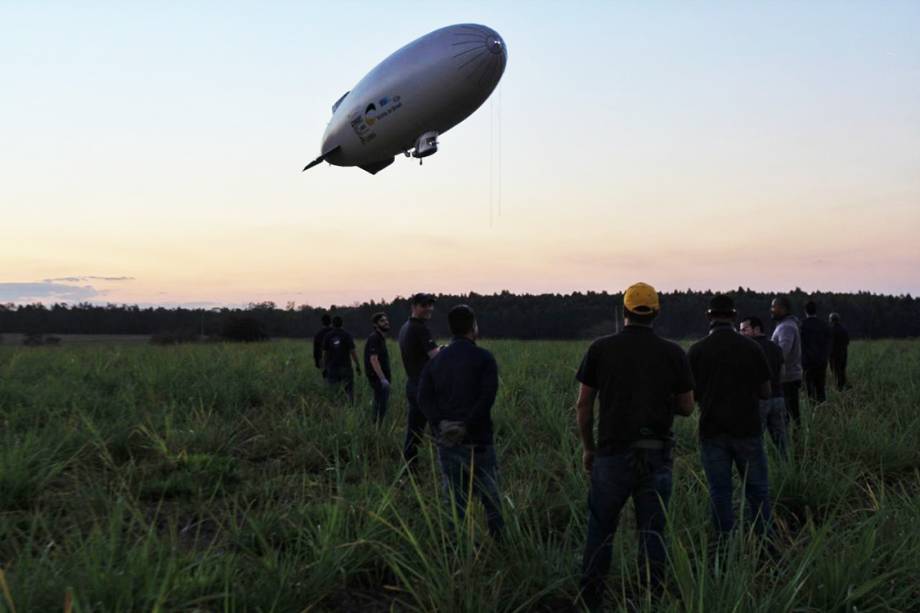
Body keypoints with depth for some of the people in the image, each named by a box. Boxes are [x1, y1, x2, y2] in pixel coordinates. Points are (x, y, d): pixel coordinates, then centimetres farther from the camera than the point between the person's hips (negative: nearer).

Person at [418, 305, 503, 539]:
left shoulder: (436, 360, 8)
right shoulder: (483, 358, -5)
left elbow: (423, 397, -3)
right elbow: (487, 397, -17)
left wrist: (440, 423, -11)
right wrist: (467, 426, -17)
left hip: (447, 442, 4)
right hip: (477, 440, -4)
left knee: (453, 502, 10)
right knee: (491, 501, 7)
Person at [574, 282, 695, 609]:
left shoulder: (600, 349, -3)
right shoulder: (673, 353, -1)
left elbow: (583, 404, 0)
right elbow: (686, 407, 5)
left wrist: (587, 447, 11)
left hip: (613, 453, 0)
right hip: (656, 455, 1)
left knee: (600, 529, 12)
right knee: (652, 531, 8)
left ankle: (590, 600, 17)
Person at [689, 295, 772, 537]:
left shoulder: (697, 351, -5)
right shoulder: (752, 348, -3)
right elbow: (765, 392, 2)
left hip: (712, 431, 0)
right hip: (747, 429, 0)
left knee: (719, 491, 6)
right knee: (756, 489, 10)